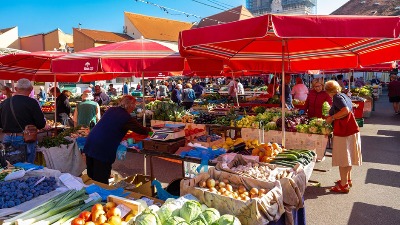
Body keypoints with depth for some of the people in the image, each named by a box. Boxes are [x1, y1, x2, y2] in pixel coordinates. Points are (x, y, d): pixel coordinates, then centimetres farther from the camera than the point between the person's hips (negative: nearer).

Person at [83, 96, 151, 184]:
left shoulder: (110, 110, 11)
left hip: (90, 143, 7)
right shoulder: (126, 118, -9)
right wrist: (149, 130, 23)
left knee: (92, 177, 18)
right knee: (101, 181, 4)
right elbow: (141, 130, 1)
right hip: (103, 149, -7)